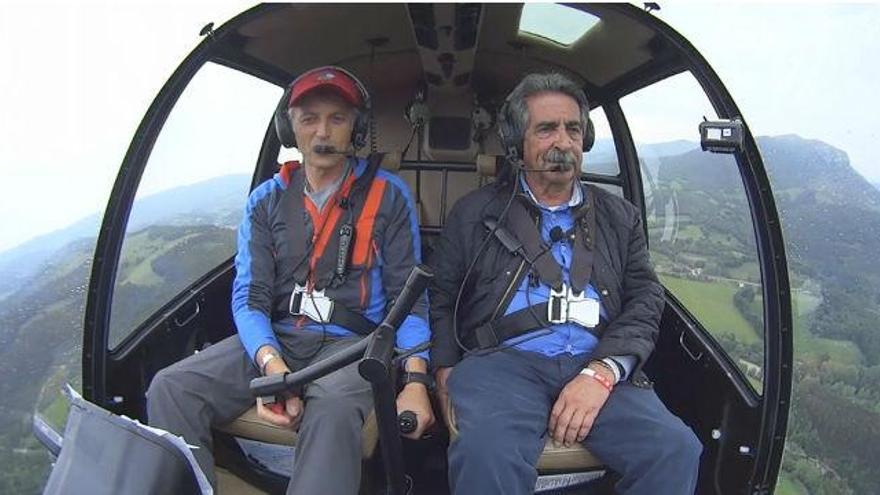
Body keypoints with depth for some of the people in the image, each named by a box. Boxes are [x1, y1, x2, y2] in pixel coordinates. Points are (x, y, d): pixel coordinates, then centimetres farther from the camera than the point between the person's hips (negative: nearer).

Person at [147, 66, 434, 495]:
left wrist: (416, 380, -15)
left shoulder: (388, 196, 3)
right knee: (170, 388, -19)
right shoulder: (266, 200, 10)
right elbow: (249, 297, 2)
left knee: (333, 408, -37)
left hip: (350, 341, -3)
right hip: (274, 337, 4)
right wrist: (271, 363, -20)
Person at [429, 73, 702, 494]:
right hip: (503, 359, -2)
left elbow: (645, 300, 9)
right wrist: (446, 374, -2)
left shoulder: (619, 217, 19)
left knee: (676, 451, -24)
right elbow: (441, 298, 14)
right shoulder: (474, 214, 15)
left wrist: (602, 372, -8)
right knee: (486, 454, -35)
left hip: (597, 365, 3)